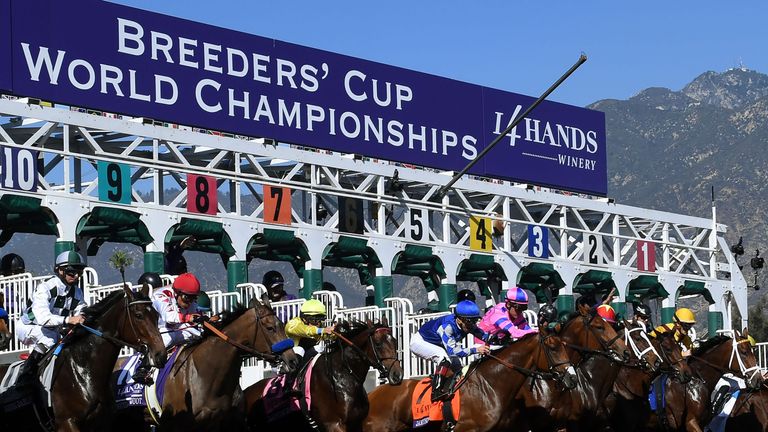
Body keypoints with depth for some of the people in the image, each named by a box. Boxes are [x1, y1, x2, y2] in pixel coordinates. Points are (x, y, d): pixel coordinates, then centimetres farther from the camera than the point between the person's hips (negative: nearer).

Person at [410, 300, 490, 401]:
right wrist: (475, 350, -49)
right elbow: (452, 351, -42)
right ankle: (436, 392, -33)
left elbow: (484, 336, -7)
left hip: (436, 345, 9)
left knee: (457, 365, 5)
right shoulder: (447, 326, -38)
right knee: (443, 355, -33)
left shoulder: (468, 325, -16)